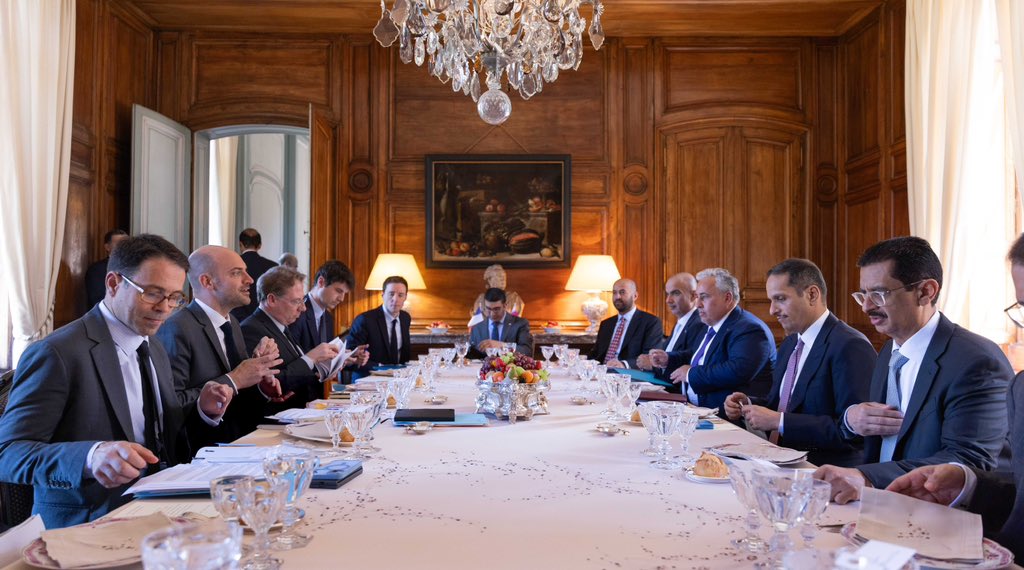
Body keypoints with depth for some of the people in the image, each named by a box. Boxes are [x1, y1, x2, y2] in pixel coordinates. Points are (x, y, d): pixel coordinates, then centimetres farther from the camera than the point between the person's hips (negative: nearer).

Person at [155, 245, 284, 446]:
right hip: (200, 450, -7)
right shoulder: (177, 329, -12)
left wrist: (260, 363, -3)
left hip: (240, 442, 8)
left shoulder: (233, 324, 14)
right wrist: (233, 381, -16)